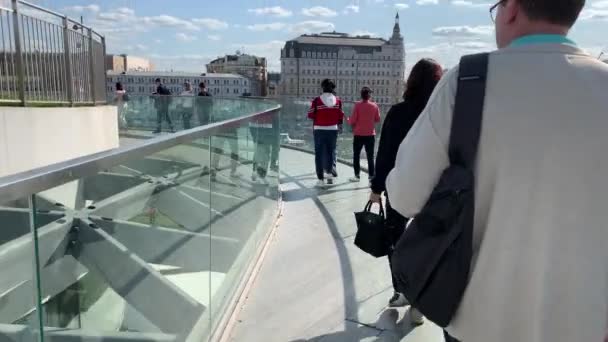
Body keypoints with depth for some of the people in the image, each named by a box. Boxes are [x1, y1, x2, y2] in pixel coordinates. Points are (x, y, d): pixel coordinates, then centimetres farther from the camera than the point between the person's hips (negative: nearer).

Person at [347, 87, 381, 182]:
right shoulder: (375, 105, -3)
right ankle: (371, 176, 7)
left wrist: (349, 120, 11)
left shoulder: (357, 105, -10)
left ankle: (357, 175, 14)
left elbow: (352, 120, -11)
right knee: (370, 156, 7)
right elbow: (378, 119, 6)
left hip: (359, 134, -2)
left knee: (356, 155, 11)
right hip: (370, 134, 2)